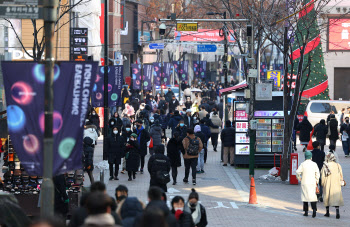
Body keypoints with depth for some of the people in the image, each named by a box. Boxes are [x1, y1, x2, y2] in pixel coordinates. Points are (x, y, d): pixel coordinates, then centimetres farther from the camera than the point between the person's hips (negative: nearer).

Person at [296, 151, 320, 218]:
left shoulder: (303, 164, -4)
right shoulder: (314, 164, 1)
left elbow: (298, 172, -10)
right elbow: (317, 174, 0)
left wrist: (299, 178, 6)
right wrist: (316, 182, 9)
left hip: (305, 183, -1)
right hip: (312, 183, 1)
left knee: (305, 196, 7)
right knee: (312, 196, 1)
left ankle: (306, 211, 9)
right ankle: (314, 209, -20)